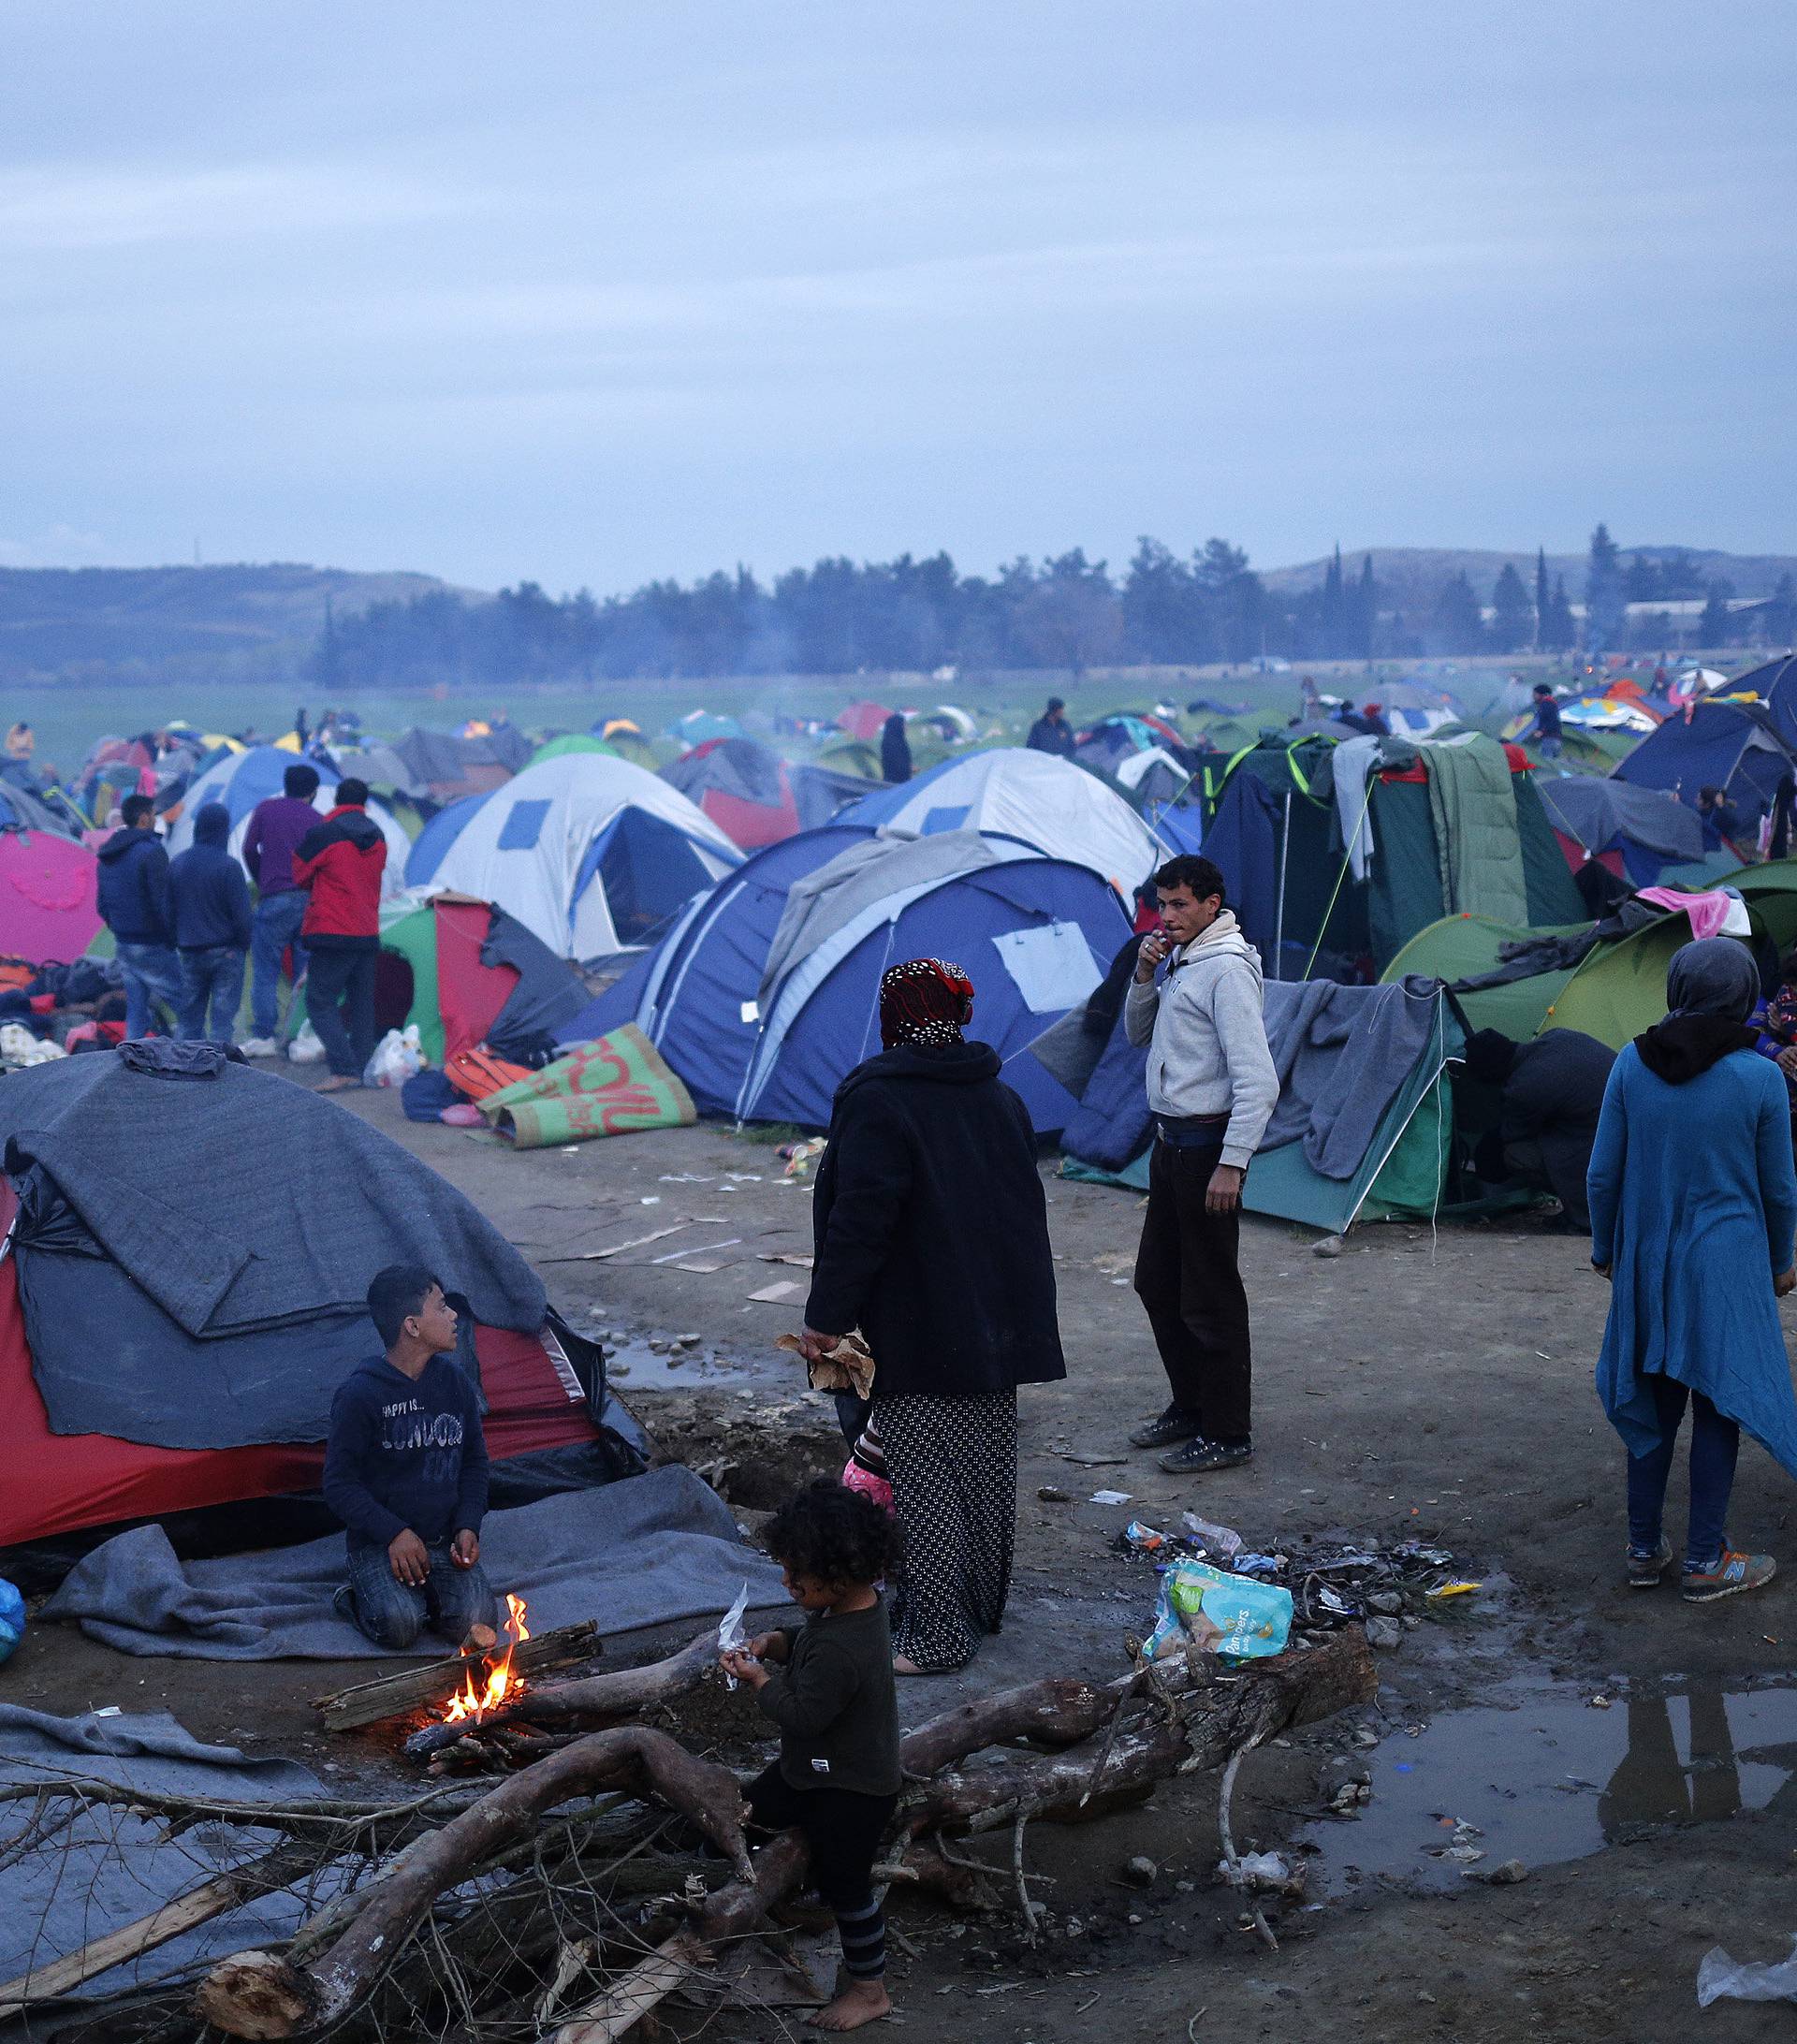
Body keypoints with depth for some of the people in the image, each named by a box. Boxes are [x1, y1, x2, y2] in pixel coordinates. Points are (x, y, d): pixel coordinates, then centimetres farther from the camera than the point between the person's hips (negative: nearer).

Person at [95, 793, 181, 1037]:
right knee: (184, 1005, -4)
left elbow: (103, 906, 17)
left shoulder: (107, 857, 12)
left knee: (136, 1009, 12)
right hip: (151, 946, -8)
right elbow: (162, 901, -19)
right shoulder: (151, 852, -15)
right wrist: (172, 937, -10)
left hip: (122, 944, 8)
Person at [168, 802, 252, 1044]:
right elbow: (242, 913, -12)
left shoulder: (178, 864, 3)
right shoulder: (228, 866, -14)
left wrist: (177, 943, 17)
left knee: (190, 1016, 13)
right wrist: (243, 945, 3)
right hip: (225, 951, -5)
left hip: (189, 953, 5)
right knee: (223, 1015, -1)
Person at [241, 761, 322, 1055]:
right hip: (310, 899, 2)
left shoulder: (266, 809, 5)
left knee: (265, 970, 3)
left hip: (275, 899, -2)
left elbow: (249, 849, 4)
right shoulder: (316, 819, 8)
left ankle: (263, 1037, -1)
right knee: (308, 972, 10)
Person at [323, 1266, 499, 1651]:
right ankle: (357, 1597, 3)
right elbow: (340, 1484, -10)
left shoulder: (455, 1382, 3)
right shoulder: (359, 1395, -13)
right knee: (399, 1627, -29)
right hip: (379, 1544, -4)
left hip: (445, 1542, 4)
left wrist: (467, 1527, -1)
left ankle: (422, 1590, 9)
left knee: (474, 1623, -21)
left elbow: (474, 1463, 14)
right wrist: (394, 1534, -18)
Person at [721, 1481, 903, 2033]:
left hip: (850, 1792, -9)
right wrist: (778, 1644, -8)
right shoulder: (859, 1601, -8)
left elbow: (800, 1714, -29)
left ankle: (870, 1991, 26)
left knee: (844, 1885, 8)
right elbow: (813, 1645, 11)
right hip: (817, 1770, 9)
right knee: (757, 1805, 24)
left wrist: (759, 1678, -15)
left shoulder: (840, 1651, -38)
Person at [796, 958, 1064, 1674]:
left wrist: (825, 1318, -14)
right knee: (986, 1462, 17)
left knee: (921, 1476, -3)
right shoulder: (1000, 1099, 9)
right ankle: (983, 1605, 30)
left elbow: (860, 1219, -20)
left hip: (915, 1332, -8)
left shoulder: (876, 1101, -15)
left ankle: (936, 1633, -2)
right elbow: (1025, 1206, 17)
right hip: (995, 1324, 8)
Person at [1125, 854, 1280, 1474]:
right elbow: (1138, 1035, 20)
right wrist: (1144, 974, 2)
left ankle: (1227, 1433, 6)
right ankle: (1189, 1407, 31)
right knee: (1157, 1283, 17)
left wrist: (1232, 1163, -24)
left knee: (1210, 1296, -3)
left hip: (1207, 1144, -10)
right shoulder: (1180, 962, 11)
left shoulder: (1228, 969, -17)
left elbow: (1258, 1080, -22)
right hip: (1171, 1142, 10)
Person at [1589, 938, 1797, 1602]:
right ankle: (1707, 1561, 13)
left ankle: (1644, 1550, 21)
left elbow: (1604, 1173, 1)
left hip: (1647, 1261, 3)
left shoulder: (1633, 1065, -5)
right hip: (1728, 1264, -3)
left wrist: (1605, 1249, 16)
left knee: (1653, 1400, 14)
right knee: (1717, 1403, 6)